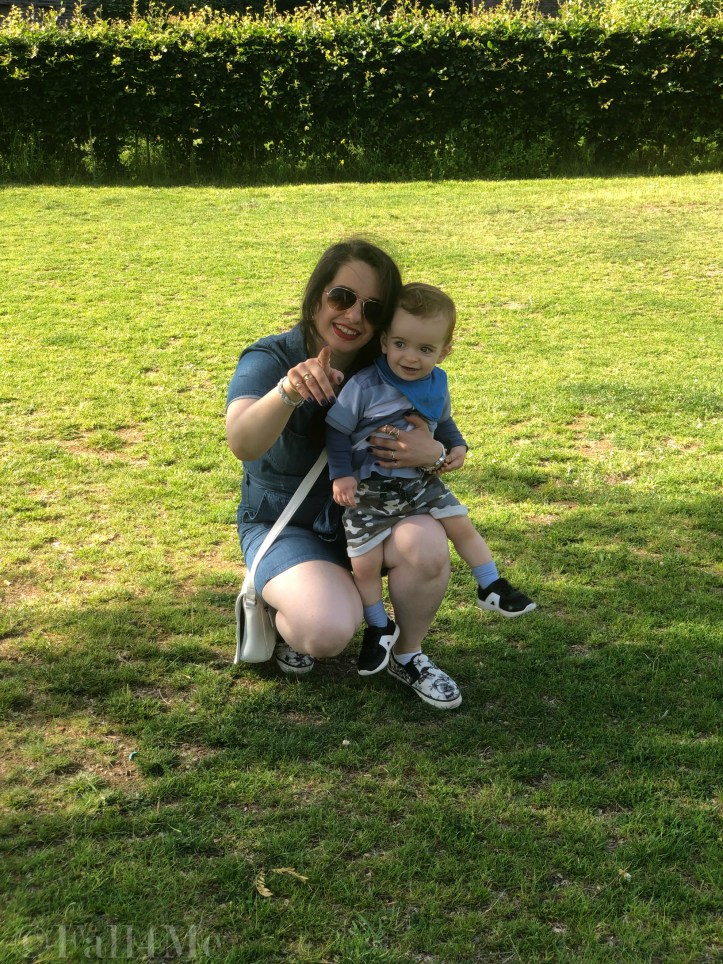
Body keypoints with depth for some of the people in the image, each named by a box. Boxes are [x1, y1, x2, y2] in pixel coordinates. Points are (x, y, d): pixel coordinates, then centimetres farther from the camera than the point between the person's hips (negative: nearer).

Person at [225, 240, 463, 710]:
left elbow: (448, 444, -2)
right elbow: (243, 444, -40)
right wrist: (288, 391, -60)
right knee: (329, 629, -30)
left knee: (427, 542, -29)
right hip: (285, 525, -3)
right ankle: (288, 622, 9)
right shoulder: (269, 360, -20)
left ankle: (409, 654, -1)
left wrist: (432, 453, -28)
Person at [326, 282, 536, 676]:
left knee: (461, 524, 6)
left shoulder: (437, 385, -1)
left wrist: (458, 447, 2)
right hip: (370, 489, -4)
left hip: (422, 481, 4)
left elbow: (443, 423, 19)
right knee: (364, 563, -8)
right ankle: (379, 628, 14)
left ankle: (491, 588, 27)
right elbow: (337, 430, -10)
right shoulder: (364, 386, -19)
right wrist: (341, 475, -16)